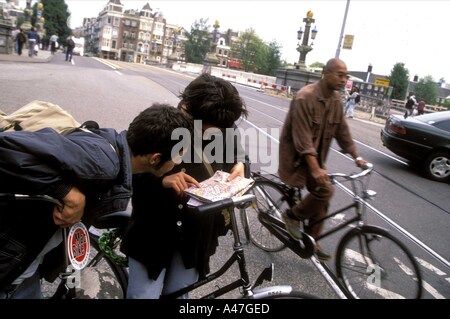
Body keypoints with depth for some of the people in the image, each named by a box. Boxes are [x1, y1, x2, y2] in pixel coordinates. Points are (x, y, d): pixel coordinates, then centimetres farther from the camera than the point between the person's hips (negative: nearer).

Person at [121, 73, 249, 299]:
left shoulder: (226, 129, -9)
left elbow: (237, 152, 10)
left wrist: (239, 165, -13)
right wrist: (162, 181, -35)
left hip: (197, 235, 3)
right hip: (153, 231, -2)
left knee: (177, 295, 18)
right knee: (143, 295, 2)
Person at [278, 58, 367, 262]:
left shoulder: (336, 99, 2)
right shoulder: (305, 97, -24)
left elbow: (342, 130, 9)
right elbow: (302, 138, -29)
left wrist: (356, 157, 4)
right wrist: (315, 169, -35)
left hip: (316, 155, 8)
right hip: (297, 155, -8)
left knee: (321, 200, 7)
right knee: (325, 190, -22)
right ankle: (293, 216, 2)